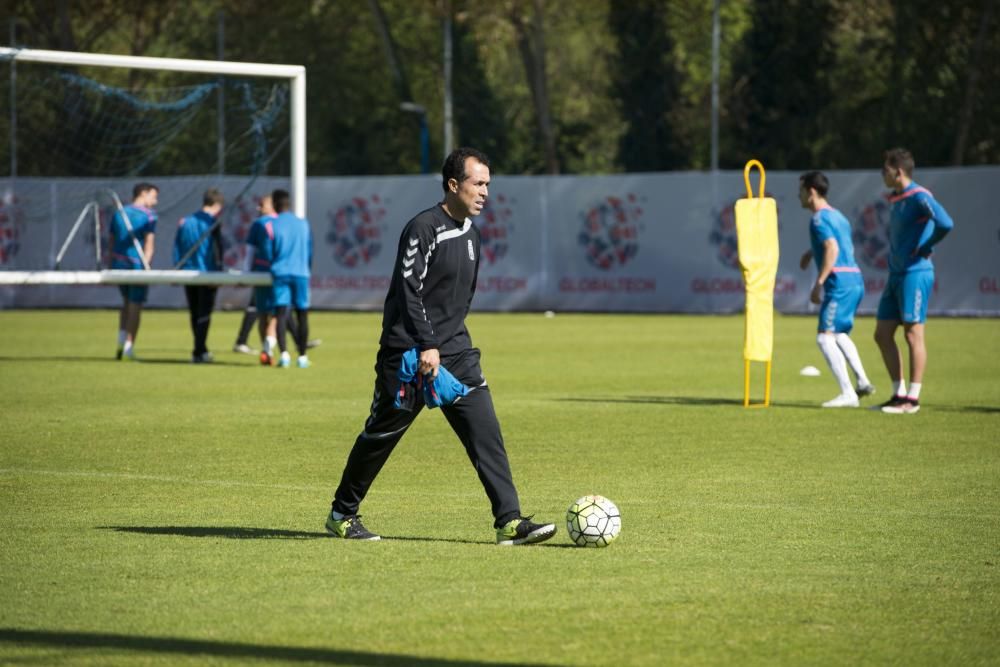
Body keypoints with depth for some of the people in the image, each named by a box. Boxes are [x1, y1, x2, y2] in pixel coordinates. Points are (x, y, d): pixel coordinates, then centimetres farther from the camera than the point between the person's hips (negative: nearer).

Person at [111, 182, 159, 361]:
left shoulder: (119, 214, 12)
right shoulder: (148, 215, -7)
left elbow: (112, 241, 15)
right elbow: (149, 243, -16)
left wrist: (110, 266, 20)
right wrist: (146, 265, -20)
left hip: (118, 264, 6)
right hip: (137, 266, -6)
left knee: (127, 301, 23)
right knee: (135, 305, 1)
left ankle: (121, 339, 8)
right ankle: (129, 348, -1)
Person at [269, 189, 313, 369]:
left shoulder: (273, 225, 0)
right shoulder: (303, 224, 9)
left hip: (280, 273, -2)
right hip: (301, 273, 2)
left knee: (281, 314, -8)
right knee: (302, 315, 11)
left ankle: (284, 353, -25)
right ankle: (302, 357, 15)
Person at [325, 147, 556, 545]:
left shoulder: (470, 234, 13)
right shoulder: (424, 228, -13)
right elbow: (409, 290, -19)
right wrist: (427, 346, -22)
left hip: (455, 351, 7)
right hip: (408, 352, -7)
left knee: (486, 432, -5)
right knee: (381, 434, 4)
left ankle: (510, 522, -9)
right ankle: (341, 515, 20)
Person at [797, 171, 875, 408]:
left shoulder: (819, 218, -8)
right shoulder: (837, 215, 21)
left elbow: (832, 249, -22)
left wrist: (818, 283, -22)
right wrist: (813, 251, 39)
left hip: (840, 282, -10)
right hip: (855, 281, 10)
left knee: (825, 337, -11)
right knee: (840, 334, 25)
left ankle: (848, 394, -18)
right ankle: (863, 382, 21)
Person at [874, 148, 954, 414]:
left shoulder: (919, 197, -13)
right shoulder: (896, 200, 16)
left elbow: (945, 223, -28)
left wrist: (925, 248, -14)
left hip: (915, 273, -10)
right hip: (896, 274, 10)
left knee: (913, 333, -6)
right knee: (882, 334, 8)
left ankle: (912, 399, -3)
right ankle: (899, 394, 14)